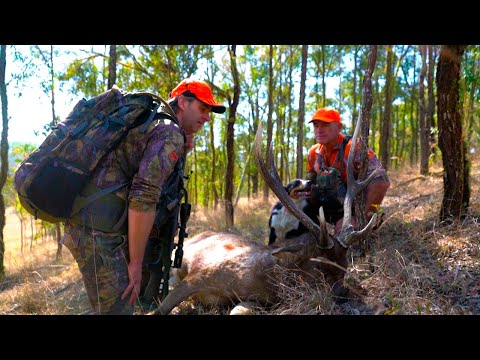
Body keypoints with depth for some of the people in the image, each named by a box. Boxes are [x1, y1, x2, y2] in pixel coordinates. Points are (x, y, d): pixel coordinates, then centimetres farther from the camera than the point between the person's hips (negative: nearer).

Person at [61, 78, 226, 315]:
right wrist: (136, 263, -14)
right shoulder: (171, 134, -11)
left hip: (87, 223, 10)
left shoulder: (151, 126, 21)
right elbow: (143, 198, -22)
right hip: (98, 230, -10)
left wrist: (181, 152, 14)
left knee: (119, 305, 20)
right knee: (117, 308, -2)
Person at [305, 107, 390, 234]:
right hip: (328, 209, 6)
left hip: (354, 209, -6)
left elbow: (381, 181, -28)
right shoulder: (314, 153, 3)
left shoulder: (354, 148, -19)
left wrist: (366, 216, -25)